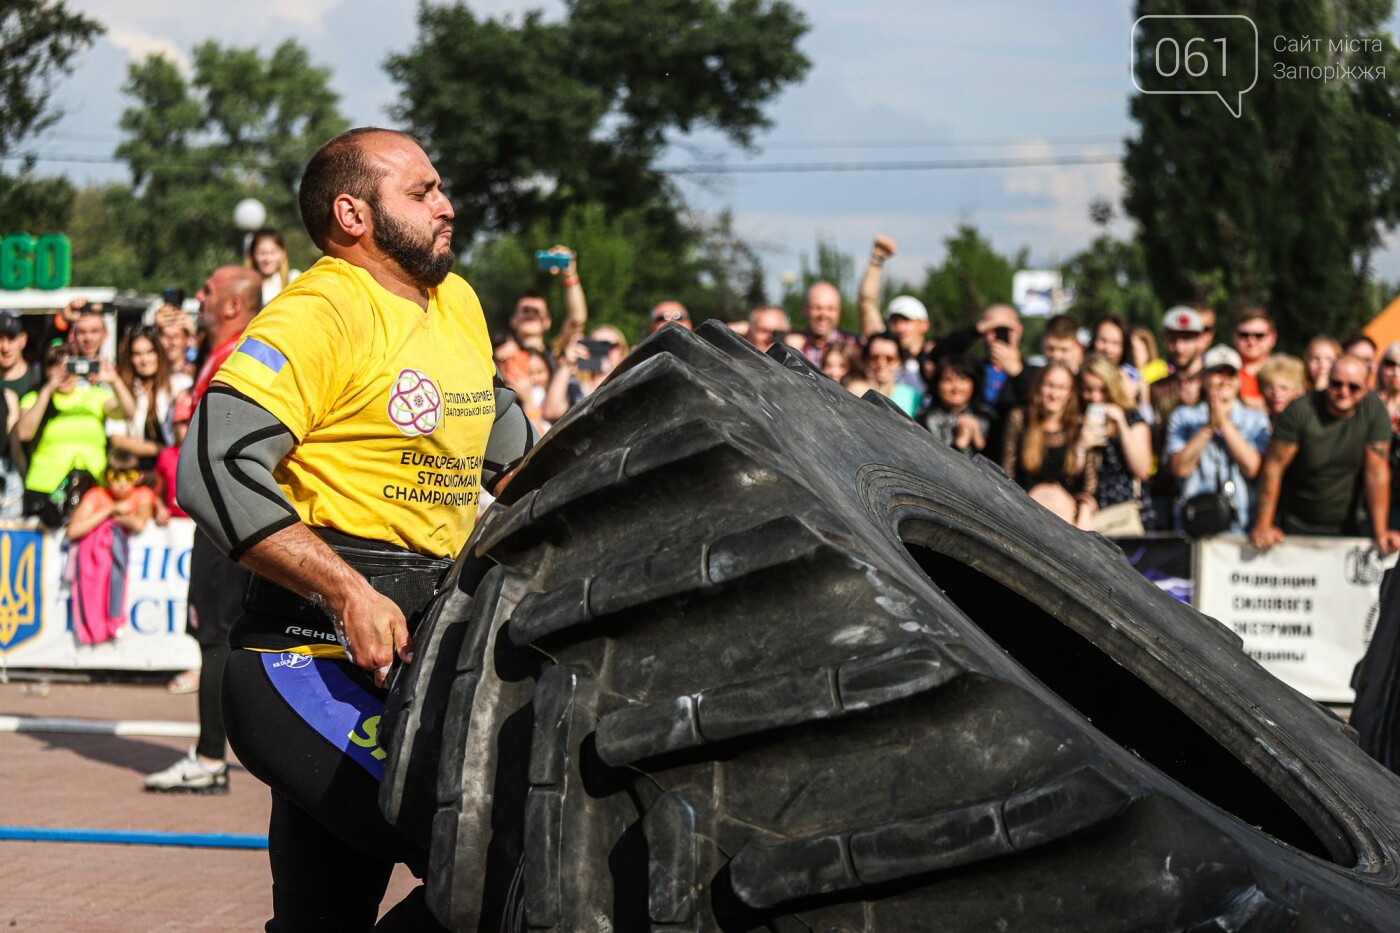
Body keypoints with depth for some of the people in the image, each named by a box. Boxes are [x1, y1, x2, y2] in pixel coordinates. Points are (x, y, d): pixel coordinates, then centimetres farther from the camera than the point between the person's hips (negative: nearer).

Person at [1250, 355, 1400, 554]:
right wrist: (1263, 526, -19)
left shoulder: (1374, 410, -10)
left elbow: (1377, 472, -11)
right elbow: (1273, 467, -16)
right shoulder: (1300, 411, -17)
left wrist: (1380, 532, -14)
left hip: (1348, 527, 2)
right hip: (1295, 526, -2)